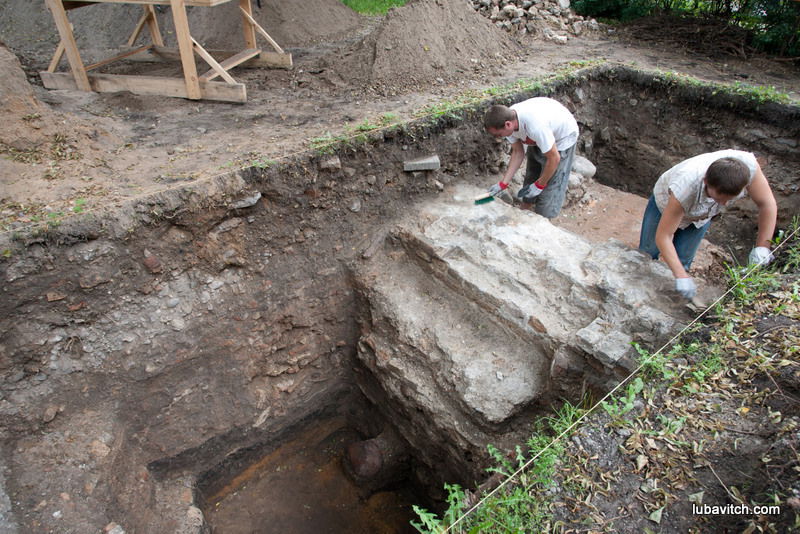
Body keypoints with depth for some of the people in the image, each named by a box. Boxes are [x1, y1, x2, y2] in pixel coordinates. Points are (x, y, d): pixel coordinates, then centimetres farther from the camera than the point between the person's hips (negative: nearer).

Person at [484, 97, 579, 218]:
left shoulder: (535, 126, -45)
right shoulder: (508, 118, -22)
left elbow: (554, 158, -32)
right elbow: (518, 152, -10)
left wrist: (540, 185, -19)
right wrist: (503, 183, -14)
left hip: (563, 137, -7)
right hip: (539, 138, 7)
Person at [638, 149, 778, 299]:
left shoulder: (747, 165, -40)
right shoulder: (684, 188, -49)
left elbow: (767, 204, -23)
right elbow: (662, 236, -40)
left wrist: (762, 246, -26)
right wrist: (681, 276, -43)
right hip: (666, 203, -3)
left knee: (682, 261, 1)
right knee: (648, 254, 9)